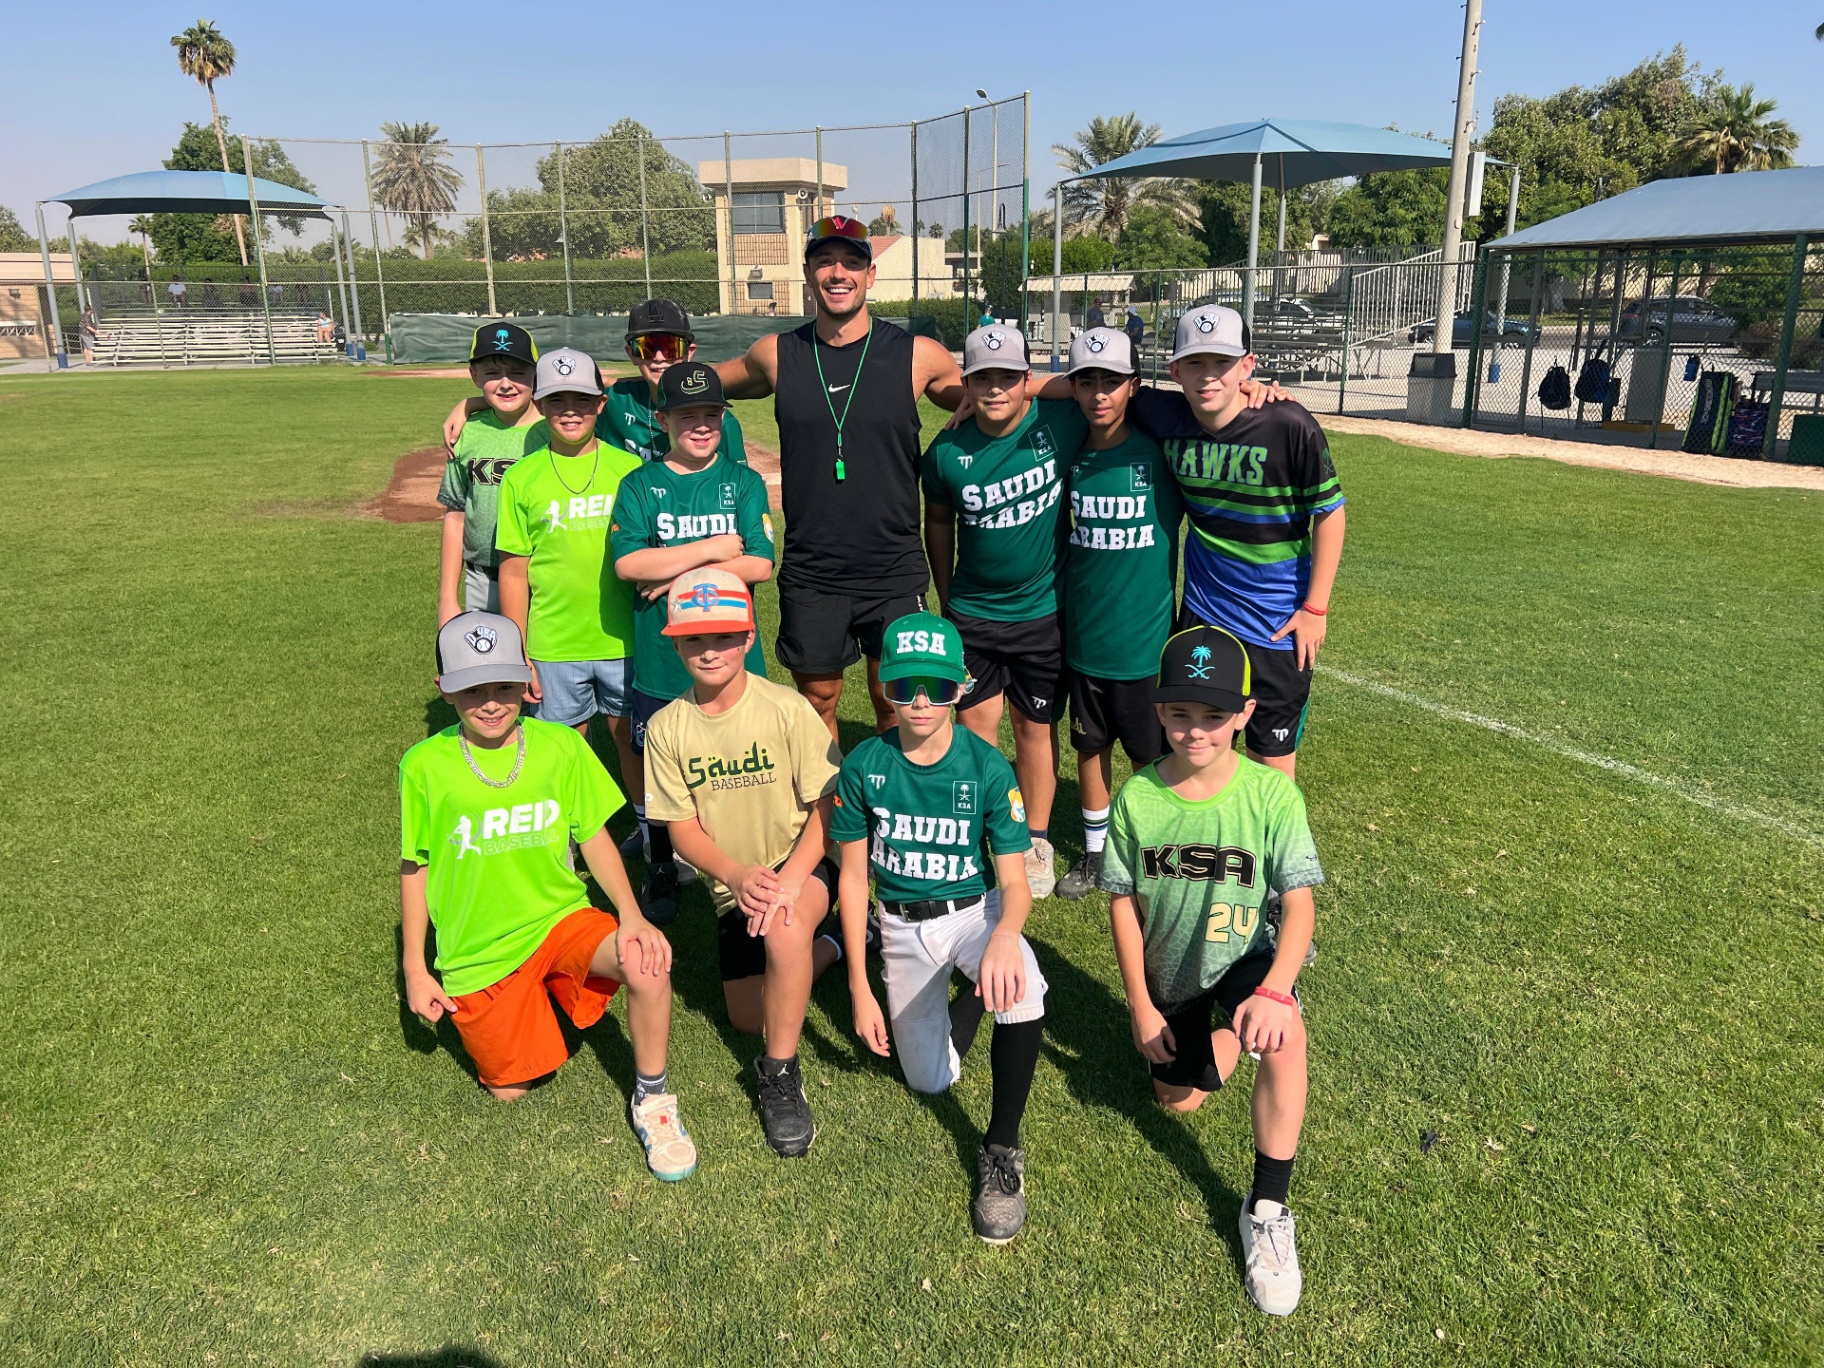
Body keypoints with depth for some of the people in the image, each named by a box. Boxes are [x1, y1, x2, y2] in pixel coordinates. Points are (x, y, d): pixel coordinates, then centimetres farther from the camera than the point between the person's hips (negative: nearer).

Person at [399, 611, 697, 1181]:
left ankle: (652, 1100, -4)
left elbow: (594, 836, -1)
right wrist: (415, 970, 3)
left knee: (648, 964, -29)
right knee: (511, 1088, 4)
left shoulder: (561, 746, -9)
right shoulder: (425, 765, -11)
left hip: (561, 918, 0)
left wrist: (631, 914, -16)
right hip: (478, 951, 0)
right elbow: (415, 869, 0)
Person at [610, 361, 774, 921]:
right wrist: (715, 549, -15)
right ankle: (660, 869, 34)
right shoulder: (640, 485, 1)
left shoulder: (744, 482, 2)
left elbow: (759, 565, -11)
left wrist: (675, 573, -13)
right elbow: (627, 563, -15)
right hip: (658, 662, 0)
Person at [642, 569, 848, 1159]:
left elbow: (827, 808, -16)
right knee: (748, 1018, 9)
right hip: (733, 881, 5)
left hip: (805, 864, -4)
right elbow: (683, 828, -6)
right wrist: (737, 876, -25)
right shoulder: (666, 728, -10)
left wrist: (788, 879, -31)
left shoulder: (787, 709, -19)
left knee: (783, 931, -38)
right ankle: (825, 945, 37)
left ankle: (781, 1074, -16)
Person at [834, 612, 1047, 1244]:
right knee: (930, 1081, 5)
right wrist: (860, 988, -6)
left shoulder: (987, 767, -17)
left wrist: (1003, 935, -42)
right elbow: (854, 878, -5)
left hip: (976, 910, -2)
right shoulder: (864, 766, -13)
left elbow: (1015, 882, -18)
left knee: (1018, 984, -36)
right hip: (903, 926, 2)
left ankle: (1001, 1149, -15)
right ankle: (968, 1001, 37)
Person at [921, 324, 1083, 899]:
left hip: (1044, 609, -1)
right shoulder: (947, 452, -9)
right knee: (976, 726, 7)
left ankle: (1036, 841, 29)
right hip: (972, 611, 1)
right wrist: (945, 599, 13)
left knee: (1036, 726, 11)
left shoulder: (1063, 422, -14)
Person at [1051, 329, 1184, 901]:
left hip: (1147, 635, -3)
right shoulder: (1070, 454, 1)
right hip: (1083, 632, 4)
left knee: (1154, 754, 7)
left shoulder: (1161, 452, -11)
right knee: (1091, 744, 16)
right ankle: (1096, 850, 33)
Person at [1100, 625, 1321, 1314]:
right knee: (1179, 1100, 9)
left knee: (1284, 1037, -34)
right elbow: (1124, 903, -6)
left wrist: (1274, 990, -37)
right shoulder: (1136, 799, -15)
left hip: (1247, 958, -3)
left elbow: (1299, 903, -21)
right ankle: (1219, 1037, 43)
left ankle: (1267, 1208, -17)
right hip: (1171, 973, 3)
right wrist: (1140, 1004, -5)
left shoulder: (1272, 794, -20)